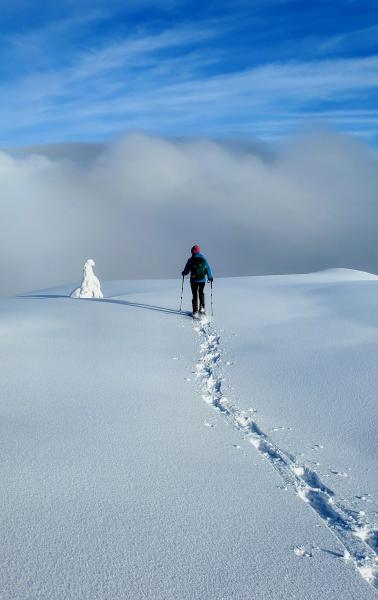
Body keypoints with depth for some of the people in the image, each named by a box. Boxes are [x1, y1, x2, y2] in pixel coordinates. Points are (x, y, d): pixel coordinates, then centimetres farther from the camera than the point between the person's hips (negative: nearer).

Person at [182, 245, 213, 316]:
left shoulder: (191, 260, -9)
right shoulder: (204, 259, -2)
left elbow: (186, 271, -6)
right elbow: (208, 269, 3)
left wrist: (183, 273, 17)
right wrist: (210, 277, 19)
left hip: (194, 280, -2)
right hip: (202, 280, 2)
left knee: (195, 295, 5)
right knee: (201, 293, 23)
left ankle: (195, 311, 3)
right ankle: (202, 307, 20)